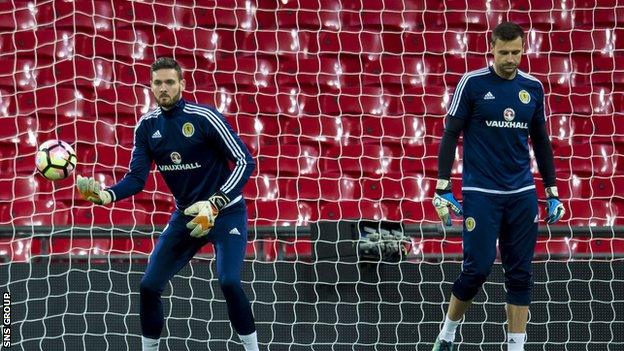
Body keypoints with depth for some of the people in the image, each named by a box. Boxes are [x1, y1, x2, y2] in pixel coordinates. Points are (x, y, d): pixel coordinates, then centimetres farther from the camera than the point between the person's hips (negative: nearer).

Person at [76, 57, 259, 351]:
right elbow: (137, 178, -3)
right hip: (186, 215, 5)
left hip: (226, 211, -5)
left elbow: (245, 162, -19)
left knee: (229, 281, -25)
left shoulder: (204, 117, -19)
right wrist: (106, 195, -24)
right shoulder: (147, 126, -3)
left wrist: (214, 205, -29)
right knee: (149, 285, 1)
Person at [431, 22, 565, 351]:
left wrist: (553, 193, 13)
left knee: (520, 274, 2)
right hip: (480, 193, -4)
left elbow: (541, 142, 16)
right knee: (478, 267, -7)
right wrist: (443, 189, -7)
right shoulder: (472, 83, -4)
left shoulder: (533, 88, 7)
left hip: (522, 194, 4)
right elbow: (450, 135, -2)